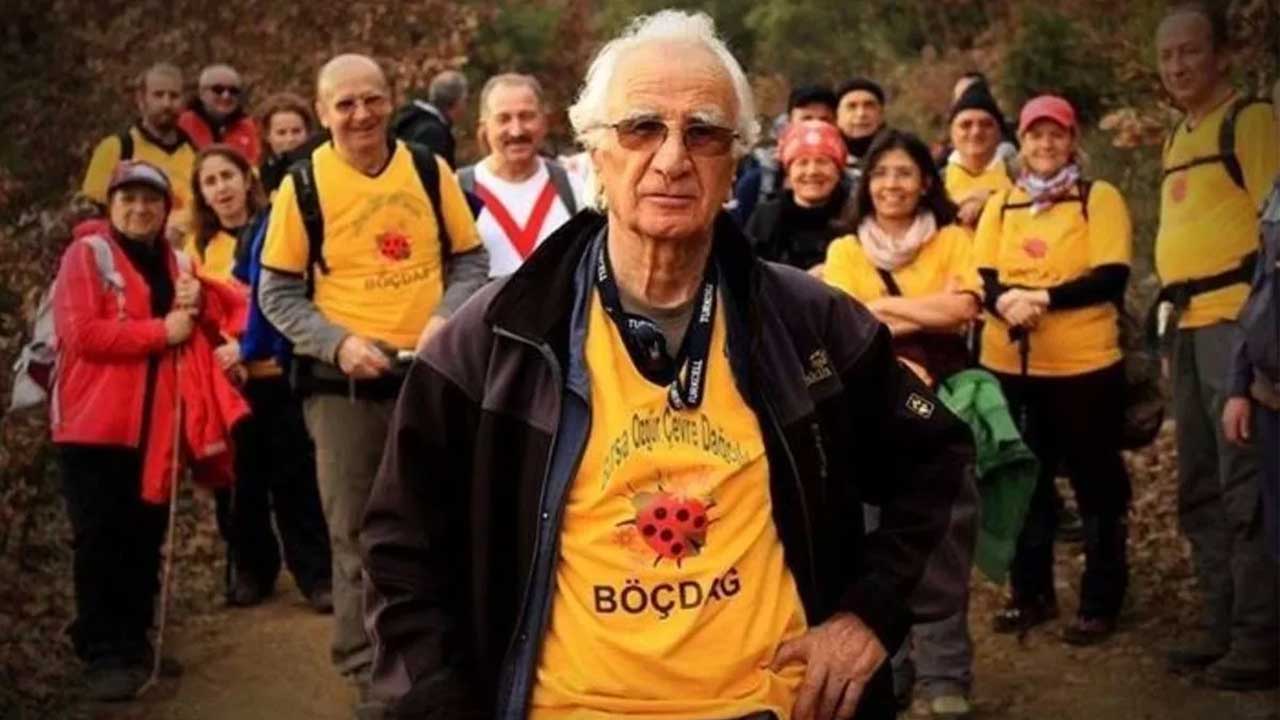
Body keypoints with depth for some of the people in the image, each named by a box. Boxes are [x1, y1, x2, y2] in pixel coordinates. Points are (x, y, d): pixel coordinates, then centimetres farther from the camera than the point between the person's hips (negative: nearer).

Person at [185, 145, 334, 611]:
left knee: (295, 478, 0)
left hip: (279, 372, -3)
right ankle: (249, 571, 23)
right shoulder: (200, 244, 10)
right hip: (223, 379, 4)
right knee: (239, 481, 10)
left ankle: (316, 574, 8)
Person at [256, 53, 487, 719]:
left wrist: (445, 317, -12)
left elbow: (470, 260, 7)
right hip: (343, 383, -2)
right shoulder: (303, 185, -4)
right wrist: (337, 342, -16)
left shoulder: (430, 171, 2)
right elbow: (277, 292, -2)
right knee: (357, 536, 5)